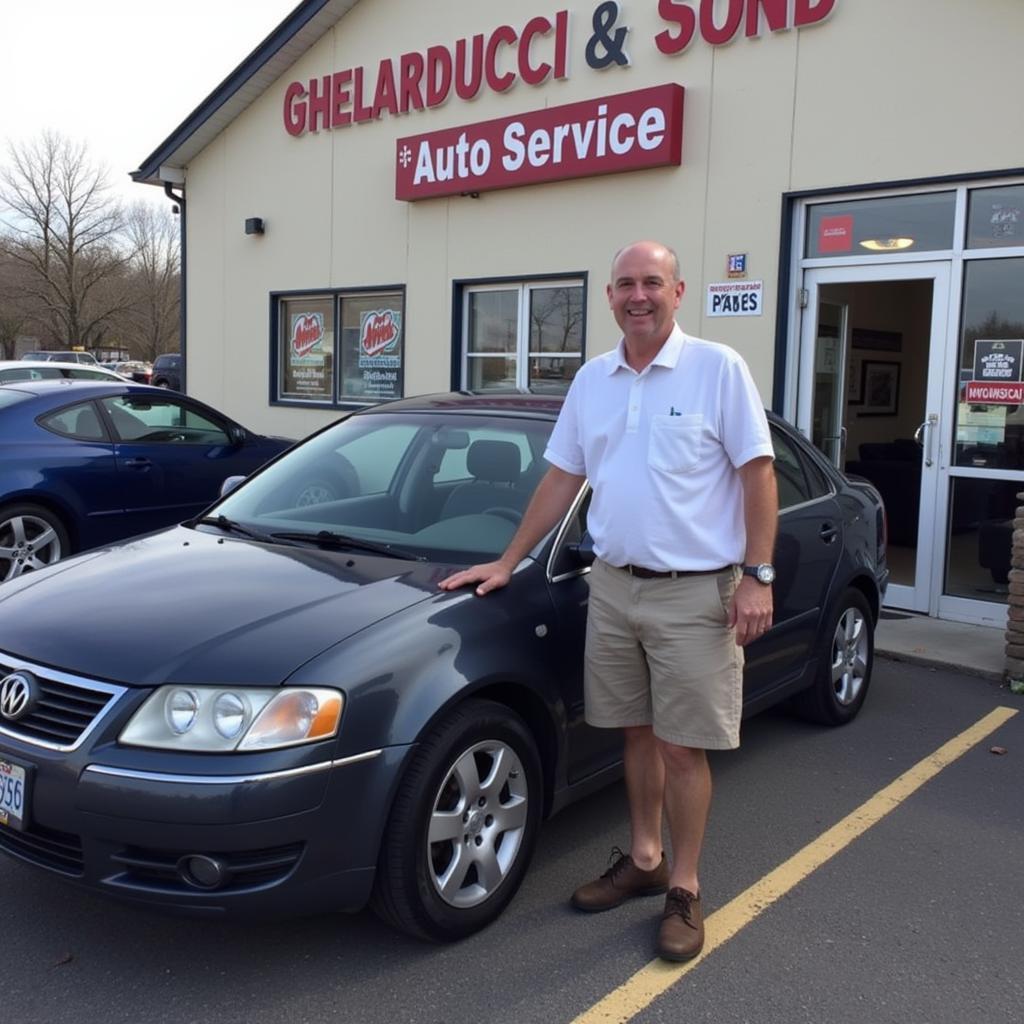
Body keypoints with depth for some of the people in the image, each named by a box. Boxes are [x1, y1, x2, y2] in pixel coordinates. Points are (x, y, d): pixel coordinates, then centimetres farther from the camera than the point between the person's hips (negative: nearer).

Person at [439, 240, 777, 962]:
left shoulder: (718, 368, -6)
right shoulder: (593, 380, 9)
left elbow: (757, 472, -7)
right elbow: (562, 479, 14)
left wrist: (758, 577, -13)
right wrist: (507, 563, 12)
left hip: (693, 593, -5)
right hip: (614, 585, 5)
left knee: (682, 746, 1)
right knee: (636, 731, 15)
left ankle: (684, 888, 18)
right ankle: (644, 859, 32)